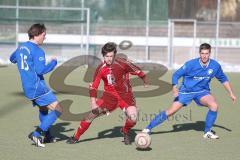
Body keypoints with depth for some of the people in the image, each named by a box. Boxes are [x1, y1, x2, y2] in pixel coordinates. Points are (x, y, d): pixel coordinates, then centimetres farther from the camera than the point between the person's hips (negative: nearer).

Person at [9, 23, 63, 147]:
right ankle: (37, 134, -11)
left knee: (43, 109, 27)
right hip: (38, 87, -9)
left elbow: (12, 59, 28)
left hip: (28, 88, 9)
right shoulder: (38, 51, -17)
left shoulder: (21, 47, 10)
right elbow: (40, 70, -23)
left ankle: (47, 136, 33)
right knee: (58, 110, -8)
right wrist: (53, 63, -8)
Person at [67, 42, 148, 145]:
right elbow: (93, 86, -7)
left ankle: (125, 132, 12)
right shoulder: (101, 69, -10)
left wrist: (145, 81, 12)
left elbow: (137, 71, -3)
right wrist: (93, 103, -18)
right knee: (93, 113, -9)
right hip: (109, 95, 2)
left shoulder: (122, 63, -18)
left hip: (125, 95, -2)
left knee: (132, 118, -23)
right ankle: (76, 137, 5)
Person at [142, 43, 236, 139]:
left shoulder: (215, 66, -9)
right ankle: (149, 128, 2)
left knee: (214, 106, -24)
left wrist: (231, 94, 8)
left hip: (202, 91, 2)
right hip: (186, 91, -2)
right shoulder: (191, 64, -18)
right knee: (171, 111, -10)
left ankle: (207, 132, -6)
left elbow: (224, 79, 8)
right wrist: (175, 87, -29)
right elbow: (176, 75, -12)